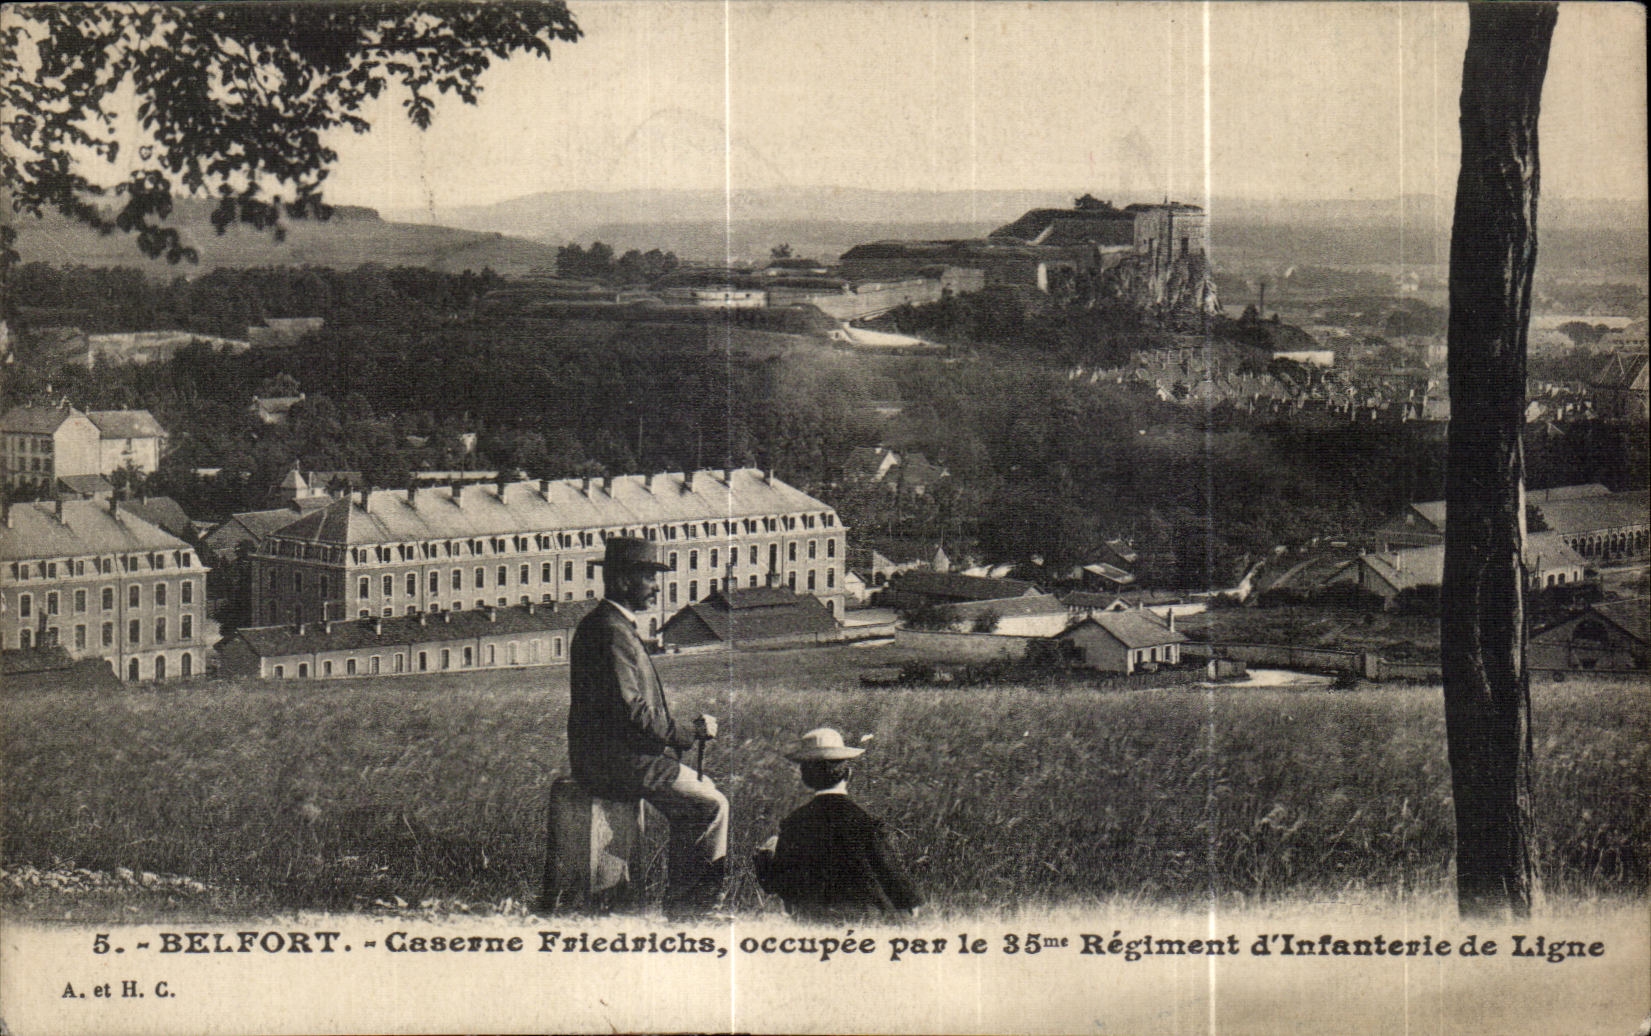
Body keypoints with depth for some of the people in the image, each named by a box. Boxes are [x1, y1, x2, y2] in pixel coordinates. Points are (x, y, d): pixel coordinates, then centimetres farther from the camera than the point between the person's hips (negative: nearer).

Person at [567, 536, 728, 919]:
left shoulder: (599, 624, 15)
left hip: (612, 754, 11)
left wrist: (683, 732, 10)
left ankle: (681, 899, 17)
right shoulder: (612, 632, -19)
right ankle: (687, 900, 6)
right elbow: (632, 715, -24)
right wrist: (692, 733, -13)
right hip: (615, 762, -11)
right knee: (712, 804, -8)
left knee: (701, 787, 18)